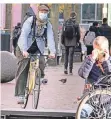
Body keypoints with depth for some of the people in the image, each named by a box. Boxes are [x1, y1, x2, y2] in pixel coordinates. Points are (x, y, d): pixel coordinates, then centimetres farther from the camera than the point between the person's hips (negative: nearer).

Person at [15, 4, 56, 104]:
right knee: (23, 71, -8)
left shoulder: (48, 25, -6)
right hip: (24, 48, -3)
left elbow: (50, 38, -17)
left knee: (41, 64, -19)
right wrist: (24, 50, -39)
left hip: (38, 49, 3)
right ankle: (20, 95, -6)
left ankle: (40, 77, 15)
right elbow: (23, 35, -26)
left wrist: (52, 51, -33)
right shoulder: (30, 21, -16)